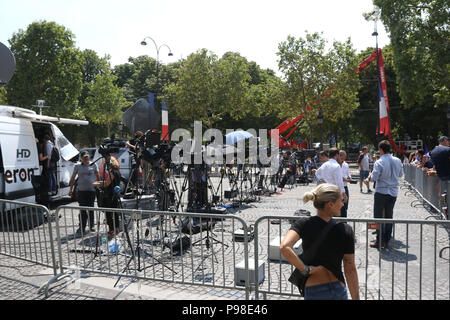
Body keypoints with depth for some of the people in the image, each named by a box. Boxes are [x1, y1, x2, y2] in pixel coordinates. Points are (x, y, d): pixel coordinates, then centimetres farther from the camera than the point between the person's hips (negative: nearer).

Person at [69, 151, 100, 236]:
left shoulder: (93, 165, 4)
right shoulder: (78, 166, 5)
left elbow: (97, 176, 12)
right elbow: (73, 178, 10)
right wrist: (71, 188, 6)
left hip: (91, 190, 0)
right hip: (81, 190, 0)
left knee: (91, 209, 9)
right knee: (82, 210, -1)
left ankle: (91, 226, 24)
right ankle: (81, 228, 5)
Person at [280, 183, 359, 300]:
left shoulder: (304, 224, -12)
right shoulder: (345, 230, -11)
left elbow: (284, 247, -29)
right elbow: (350, 270, -7)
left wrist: (305, 269, -17)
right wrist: (356, 298, 2)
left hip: (313, 292, 0)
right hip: (339, 291, 1)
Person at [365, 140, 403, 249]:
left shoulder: (379, 162, -17)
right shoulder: (398, 161, 1)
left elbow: (374, 177, -20)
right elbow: (400, 174, 12)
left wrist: (370, 176, 0)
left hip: (381, 192, -5)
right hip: (394, 192, 5)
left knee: (378, 217, 3)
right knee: (389, 216, 13)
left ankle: (379, 241, 4)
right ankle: (386, 241, 18)